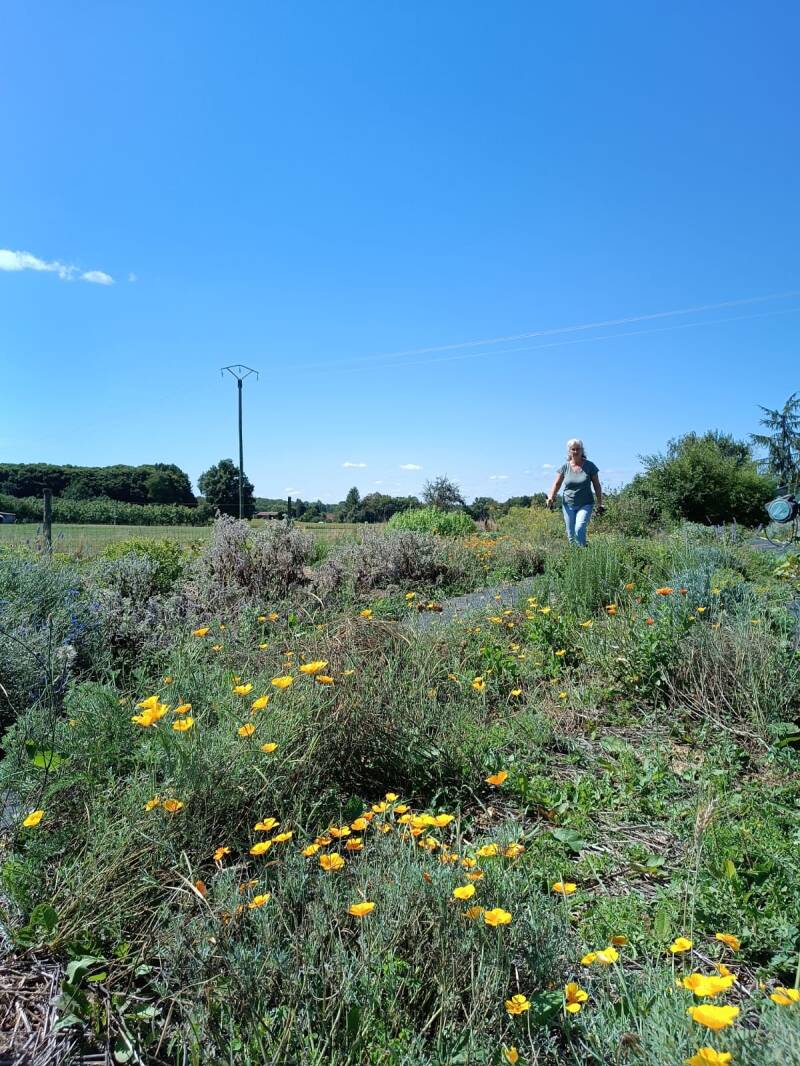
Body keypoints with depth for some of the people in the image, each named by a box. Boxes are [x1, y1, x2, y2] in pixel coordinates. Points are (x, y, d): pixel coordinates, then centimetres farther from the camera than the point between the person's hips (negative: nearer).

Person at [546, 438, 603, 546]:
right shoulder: (565, 467, 2)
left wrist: (600, 504, 3)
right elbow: (557, 484, 3)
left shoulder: (589, 466, -1)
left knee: (579, 529, -22)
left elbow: (596, 486, 3)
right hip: (568, 505, 2)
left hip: (585, 505, -2)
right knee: (570, 534, 3)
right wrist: (551, 497, -14)